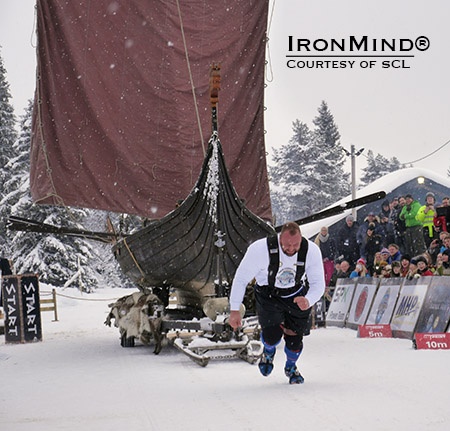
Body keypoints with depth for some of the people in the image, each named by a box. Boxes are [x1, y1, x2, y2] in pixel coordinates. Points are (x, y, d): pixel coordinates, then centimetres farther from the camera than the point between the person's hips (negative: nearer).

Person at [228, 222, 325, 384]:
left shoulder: (311, 251, -24)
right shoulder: (260, 249, -31)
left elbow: (318, 284, -14)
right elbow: (240, 279, -17)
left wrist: (308, 301, -36)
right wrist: (234, 310, -18)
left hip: (298, 295, 2)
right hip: (268, 295, -2)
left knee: (295, 336, 2)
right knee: (273, 333, -19)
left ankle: (291, 367, 38)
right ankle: (269, 352, 22)